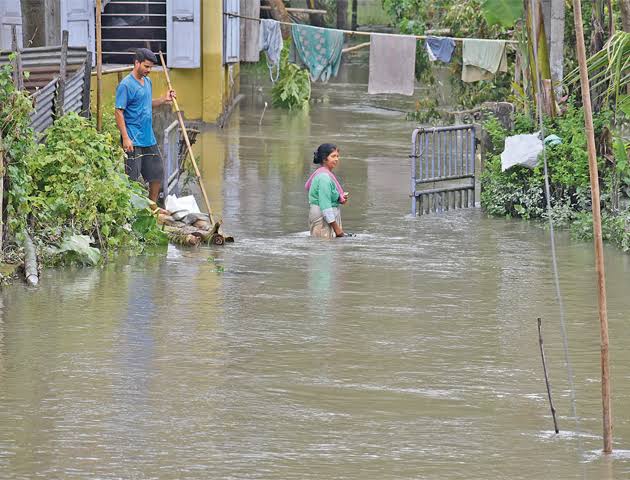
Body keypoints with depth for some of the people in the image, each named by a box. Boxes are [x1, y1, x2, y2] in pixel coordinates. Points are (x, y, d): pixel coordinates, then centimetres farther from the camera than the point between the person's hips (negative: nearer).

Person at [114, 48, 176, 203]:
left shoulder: (147, 82, 12)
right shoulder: (126, 85, -14)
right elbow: (119, 112, -16)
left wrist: (163, 100, 7)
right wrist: (125, 138, -21)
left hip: (149, 138, 8)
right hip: (133, 140, -8)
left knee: (157, 173, 14)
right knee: (133, 178, -4)